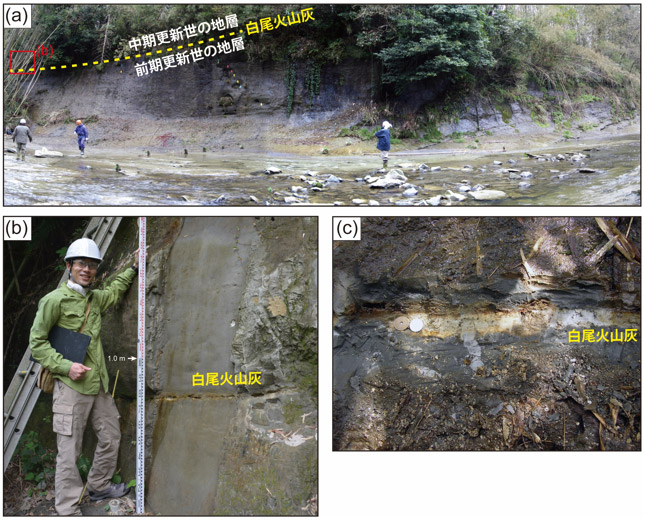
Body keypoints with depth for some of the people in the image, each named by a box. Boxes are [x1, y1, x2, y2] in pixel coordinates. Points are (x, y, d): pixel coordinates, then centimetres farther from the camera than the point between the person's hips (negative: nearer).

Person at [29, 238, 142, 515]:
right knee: (69, 451, -3)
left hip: (99, 383, 8)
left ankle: (99, 487, 38)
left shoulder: (94, 298, 12)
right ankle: (68, 510, 9)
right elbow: (37, 342, -9)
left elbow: (113, 292, 37)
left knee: (111, 437, 17)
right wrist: (66, 366, -18)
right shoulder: (55, 299, -10)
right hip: (71, 386, -8)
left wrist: (133, 268, 35)